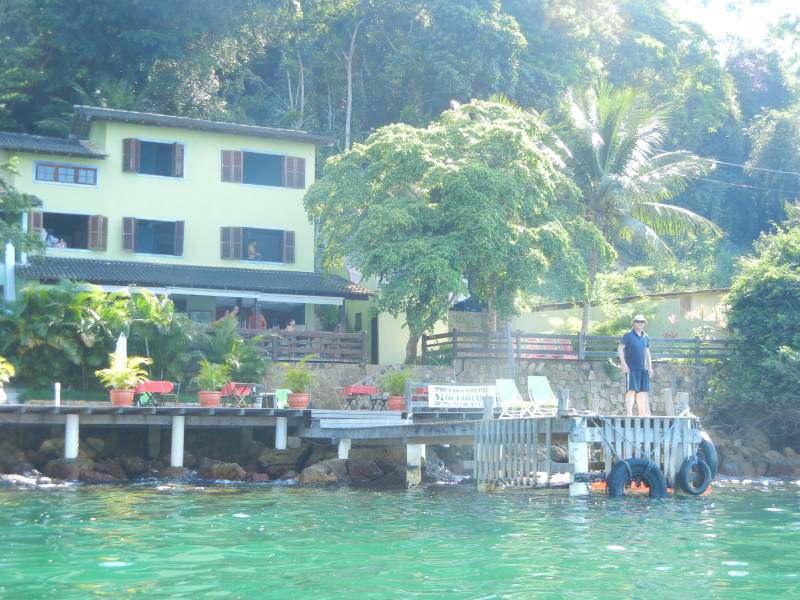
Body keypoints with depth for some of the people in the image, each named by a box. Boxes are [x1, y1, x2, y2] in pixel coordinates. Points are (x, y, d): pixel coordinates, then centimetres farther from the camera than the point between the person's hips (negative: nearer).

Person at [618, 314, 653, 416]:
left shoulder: (645, 337, 14)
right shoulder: (628, 336, -3)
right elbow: (620, 349, -6)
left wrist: (650, 367, 18)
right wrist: (623, 363, -14)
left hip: (643, 368, 6)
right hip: (631, 368, -6)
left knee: (642, 391, 8)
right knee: (631, 390, -8)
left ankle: (643, 413, 14)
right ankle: (629, 413, -6)